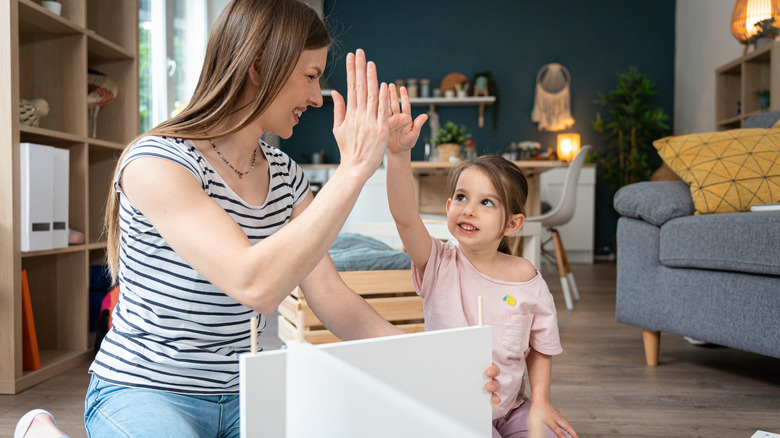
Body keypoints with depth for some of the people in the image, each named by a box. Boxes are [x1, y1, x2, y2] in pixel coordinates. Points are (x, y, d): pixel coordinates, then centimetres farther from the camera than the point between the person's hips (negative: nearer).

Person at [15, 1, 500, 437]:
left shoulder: (284, 174, 3)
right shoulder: (156, 162, -19)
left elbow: (333, 299, 0)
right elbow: (254, 285, -33)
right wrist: (354, 170, -30)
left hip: (242, 393, 6)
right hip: (145, 390, -6)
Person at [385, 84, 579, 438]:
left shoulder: (526, 277, -7)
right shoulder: (438, 265, -12)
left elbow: (540, 347, 6)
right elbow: (404, 216, -31)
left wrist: (540, 401, -6)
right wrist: (399, 155, -45)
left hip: (510, 407, 3)